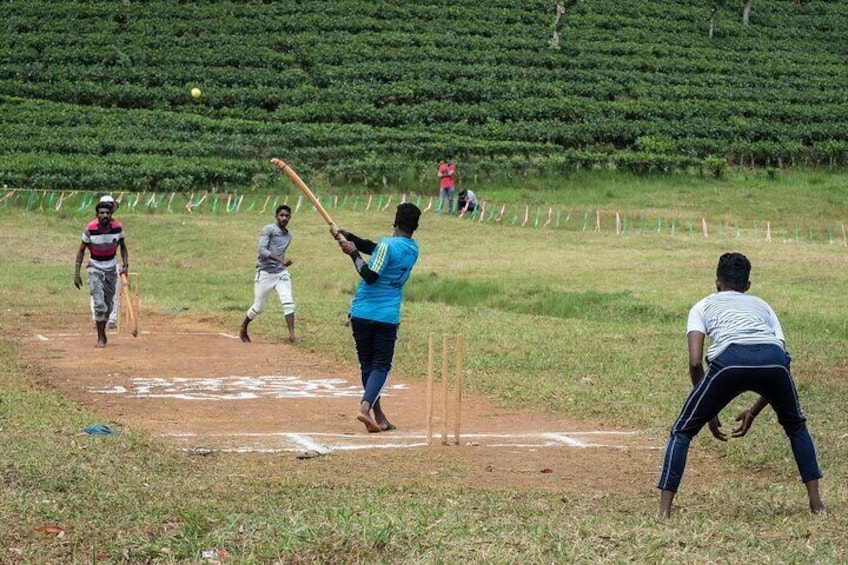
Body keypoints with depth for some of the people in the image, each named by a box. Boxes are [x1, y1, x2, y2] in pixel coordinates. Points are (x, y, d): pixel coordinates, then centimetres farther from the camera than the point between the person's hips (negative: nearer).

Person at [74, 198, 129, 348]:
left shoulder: (118, 227, -12)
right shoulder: (90, 229, -19)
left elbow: (123, 247, 5)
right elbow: (81, 251, -8)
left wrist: (125, 264, -8)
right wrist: (76, 273, -11)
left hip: (111, 270, 3)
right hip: (94, 270, -3)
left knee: (108, 306, 11)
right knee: (99, 304, -16)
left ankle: (102, 332, 32)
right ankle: (100, 338, -5)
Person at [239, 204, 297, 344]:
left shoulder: (288, 236, 13)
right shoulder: (268, 230, -8)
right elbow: (262, 250, -20)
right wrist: (281, 259, -29)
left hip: (281, 273, 5)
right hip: (265, 273, -5)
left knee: (288, 302, -15)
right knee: (258, 307, 5)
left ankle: (292, 335, -20)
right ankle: (243, 329, 30)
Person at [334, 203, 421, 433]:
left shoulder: (387, 245, -11)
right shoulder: (413, 249, 8)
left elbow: (370, 276, -18)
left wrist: (353, 253, -9)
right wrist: (347, 236, 8)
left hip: (362, 313, -2)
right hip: (388, 317, 2)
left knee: (367, 364, 10)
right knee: (381, 366, 3)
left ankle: (378, 416, 13)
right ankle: (366, 406, -22)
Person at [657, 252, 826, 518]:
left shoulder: (703, 306, 31)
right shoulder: (761, 305, 39)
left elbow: (695, 362, 15)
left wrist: (709, 413, 24)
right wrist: (753, 412, 38)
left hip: (730, 359, -3)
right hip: (774, 359, 3)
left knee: (682, 431, 16)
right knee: (796, 425, 32)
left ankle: (664, 511, 6)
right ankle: (816, 503, 29)